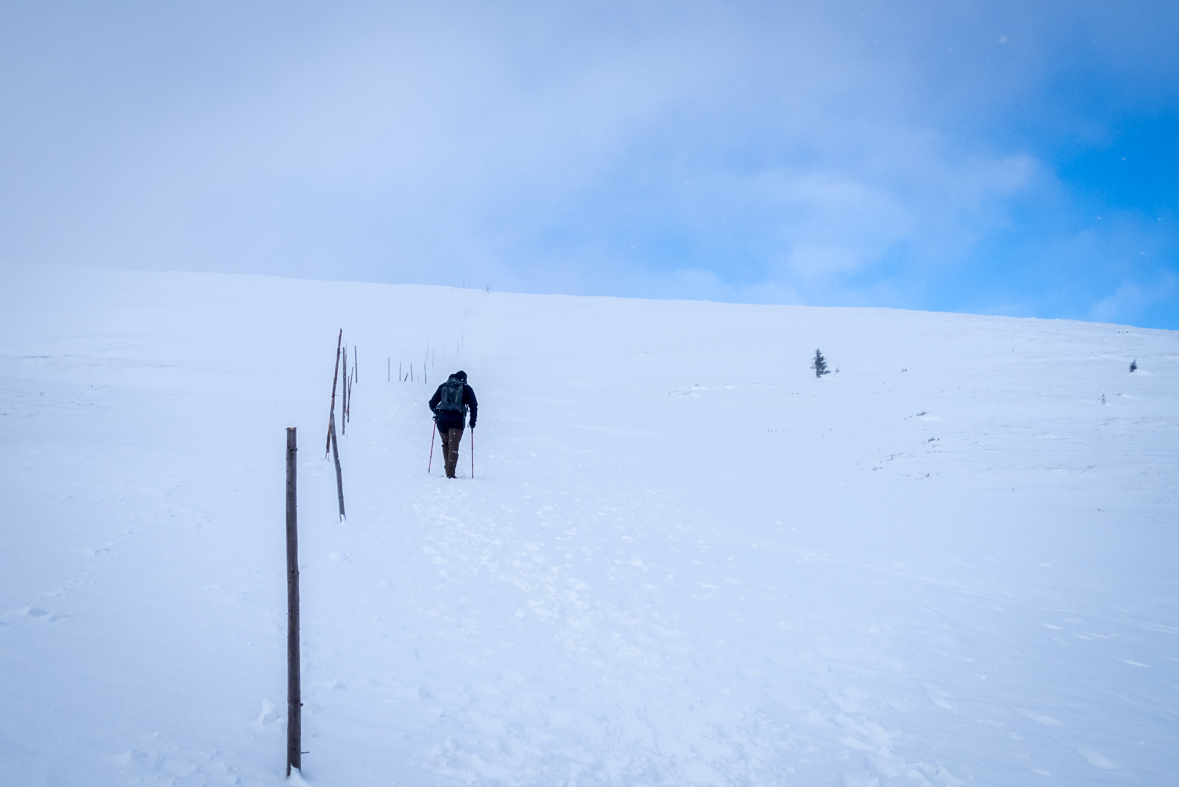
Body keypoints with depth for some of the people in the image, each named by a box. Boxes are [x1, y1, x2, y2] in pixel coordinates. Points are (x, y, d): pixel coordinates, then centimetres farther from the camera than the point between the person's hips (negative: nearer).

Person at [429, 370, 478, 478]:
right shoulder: (466, 388, 11)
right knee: (453, 447, -3)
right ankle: (450, 473, -13)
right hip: (457, 420, -2)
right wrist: (473, 421, 13)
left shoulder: (443, 386, 17)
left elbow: (432, 403, 16)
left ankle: (448, 469, 19)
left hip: (441, 419, 2)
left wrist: (437, 413, 33)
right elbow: (474, 405, 4)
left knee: (445, 443, 20)